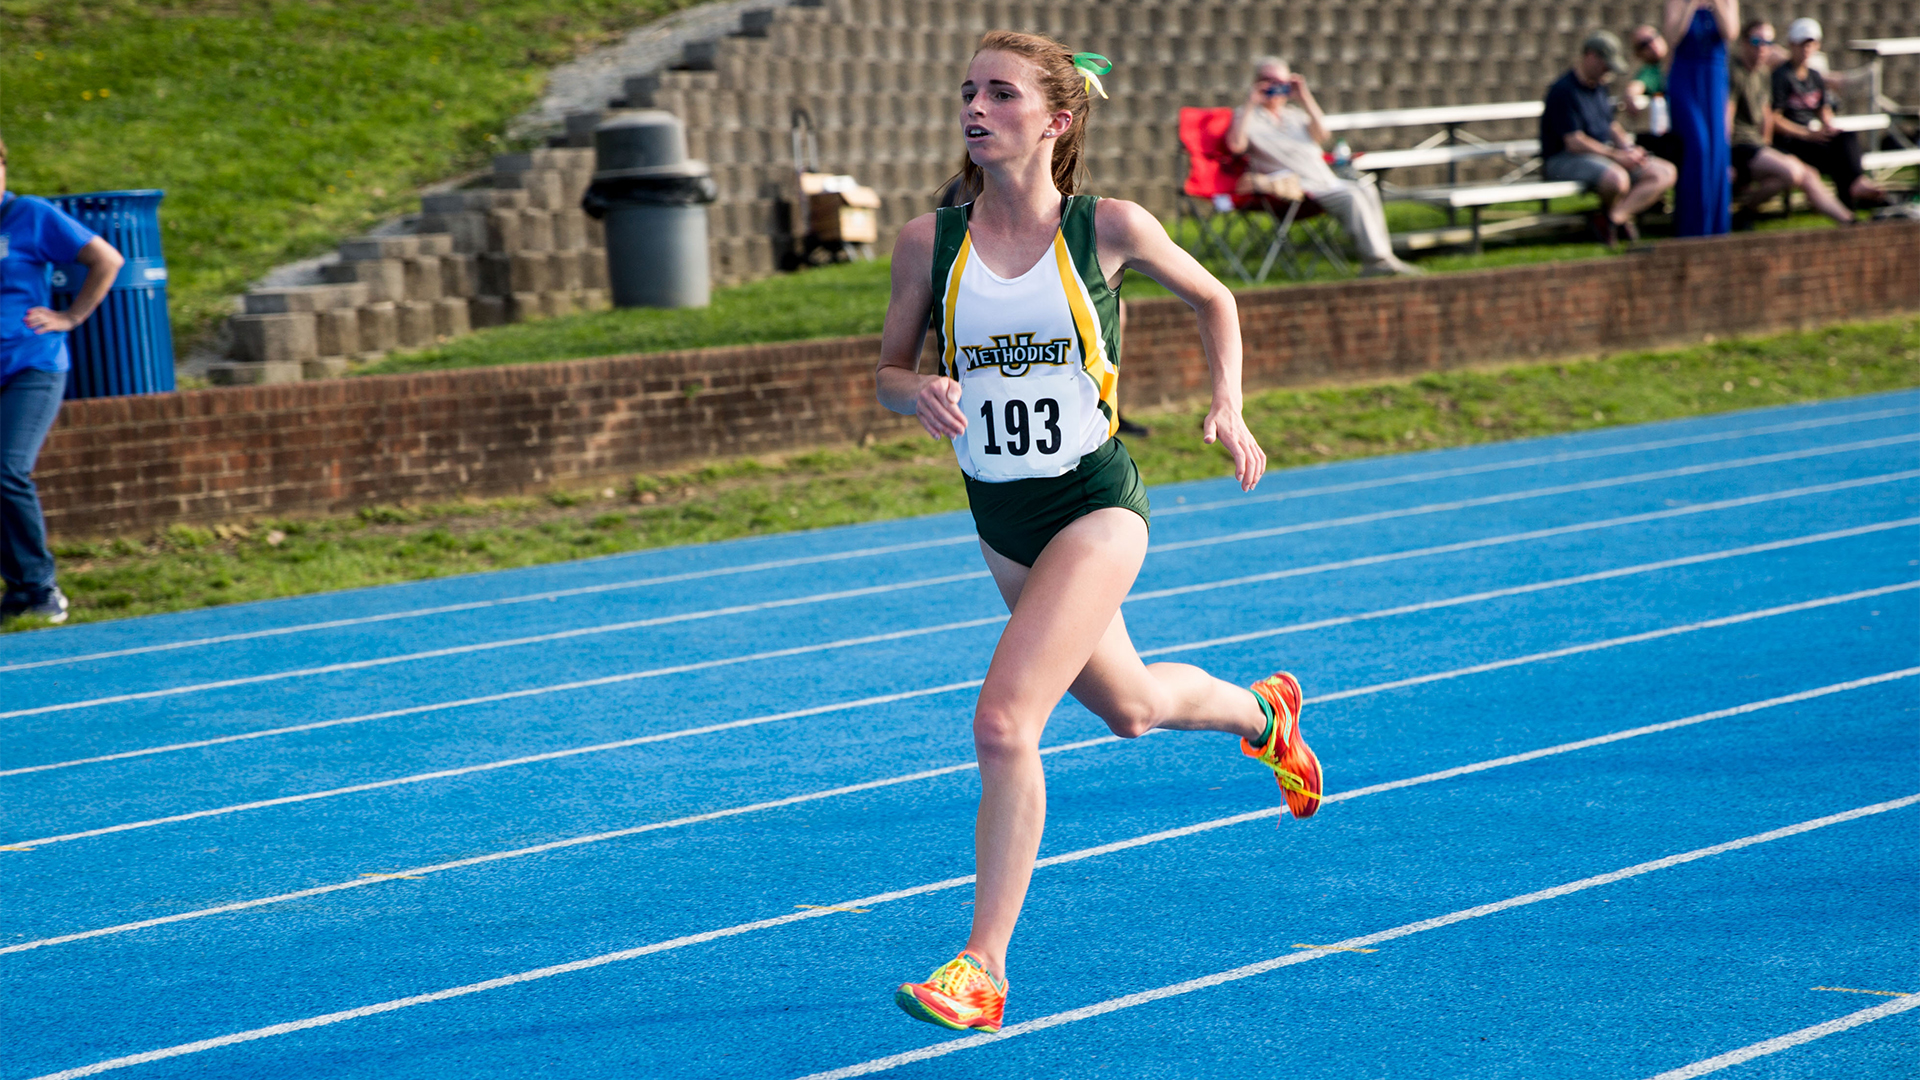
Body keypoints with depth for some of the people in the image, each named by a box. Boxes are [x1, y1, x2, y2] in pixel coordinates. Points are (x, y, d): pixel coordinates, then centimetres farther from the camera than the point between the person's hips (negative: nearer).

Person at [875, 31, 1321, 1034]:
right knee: (1128, 707, 25)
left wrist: (1229, 407, -4)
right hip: (999, 518, 5)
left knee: (1003, 724, -20)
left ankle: (982, 970, -11)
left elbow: (1211, 299, 7)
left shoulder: (1109, 227, -11)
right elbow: (888, 369, 4)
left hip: (1095, 508, -5)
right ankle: (1262, 710, 59)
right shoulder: (930, 240, -6)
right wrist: (919, 390, -18)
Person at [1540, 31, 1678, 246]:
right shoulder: (1564, 91, -15)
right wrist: (1617, 155, -18)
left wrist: (1628, 147, 1)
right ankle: (1612, 214, -6)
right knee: (1617, 178, -40)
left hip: (1604, 154, 10)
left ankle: (1614, 216, -22)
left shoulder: (1599, 87, 15)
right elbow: (1574, 142, -20)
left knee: (1666, 172, -6)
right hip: (1564, 160, -10)